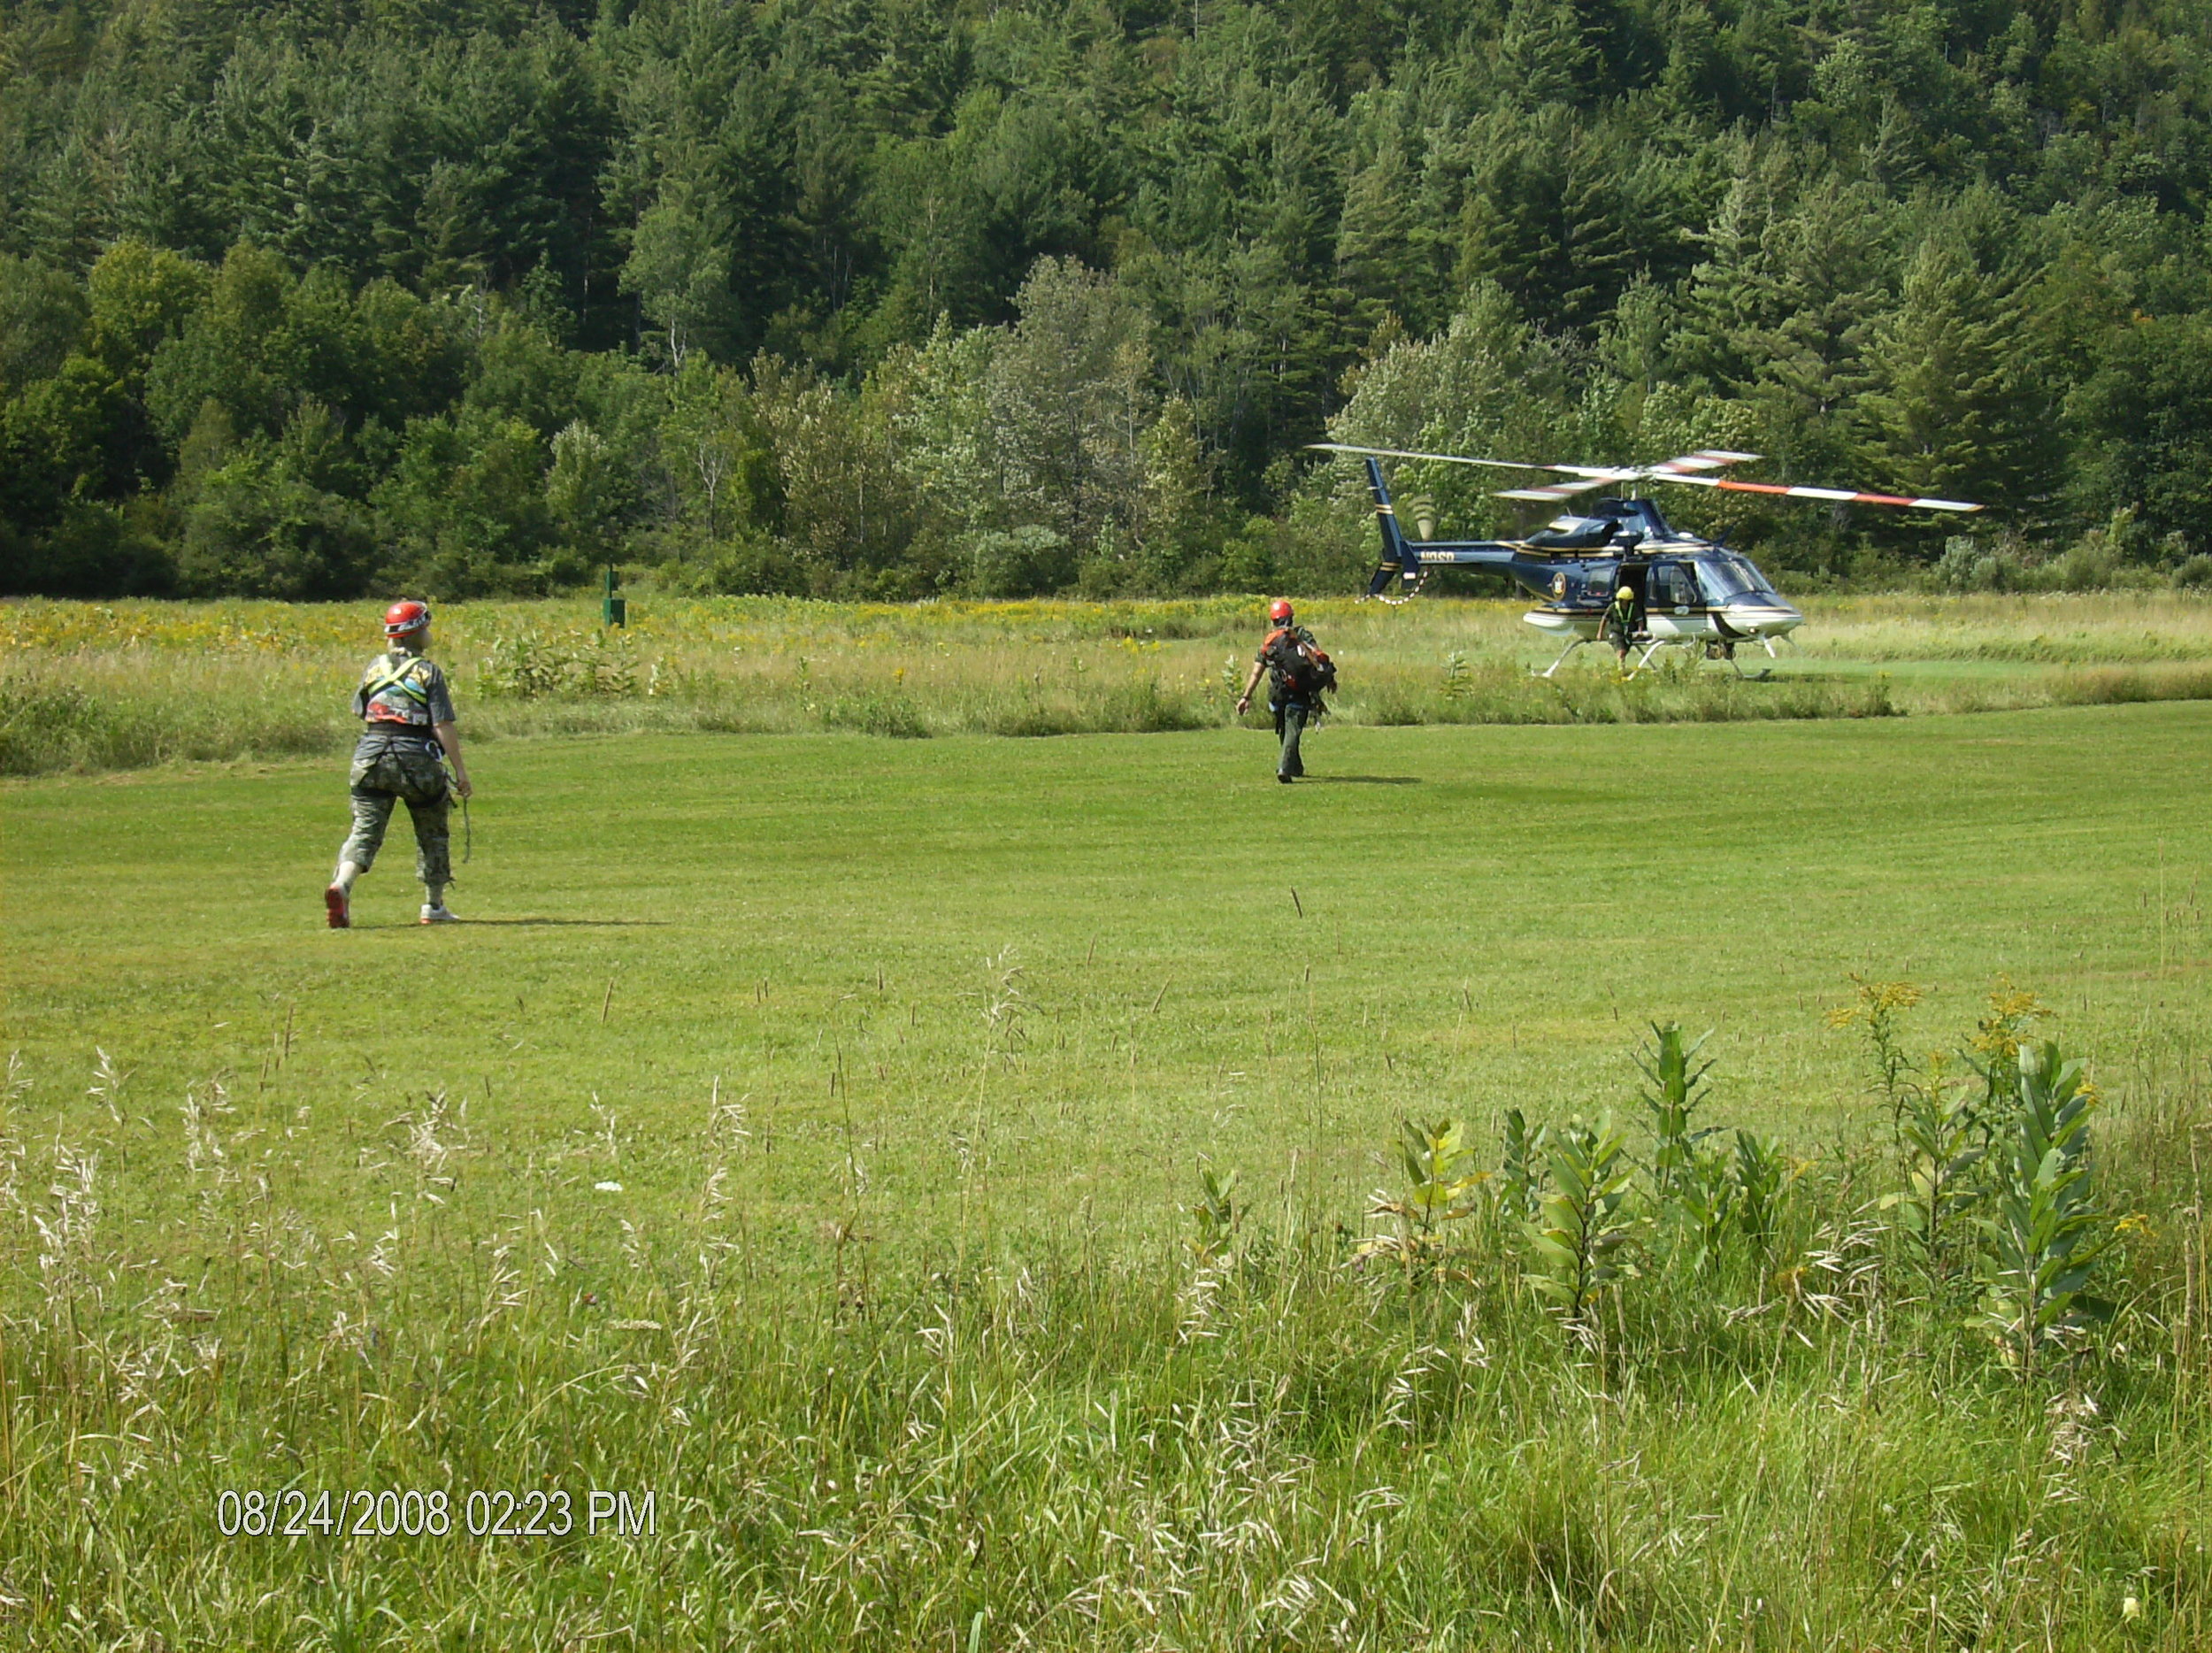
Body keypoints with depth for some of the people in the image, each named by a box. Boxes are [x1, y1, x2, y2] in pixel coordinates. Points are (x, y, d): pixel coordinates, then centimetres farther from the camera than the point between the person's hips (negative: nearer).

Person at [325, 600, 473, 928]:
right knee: (432, 832, 15)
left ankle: (342, 883, -27)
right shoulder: (428, 671, -5)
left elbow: (359, 711, 18)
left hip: (370, 756, 3)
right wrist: (460, 770, -7)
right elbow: (443, 726, -10)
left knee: (365, 830, 0)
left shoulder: (374, 667, 9)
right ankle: (434, 906, 20)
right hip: (416, 759, -3)